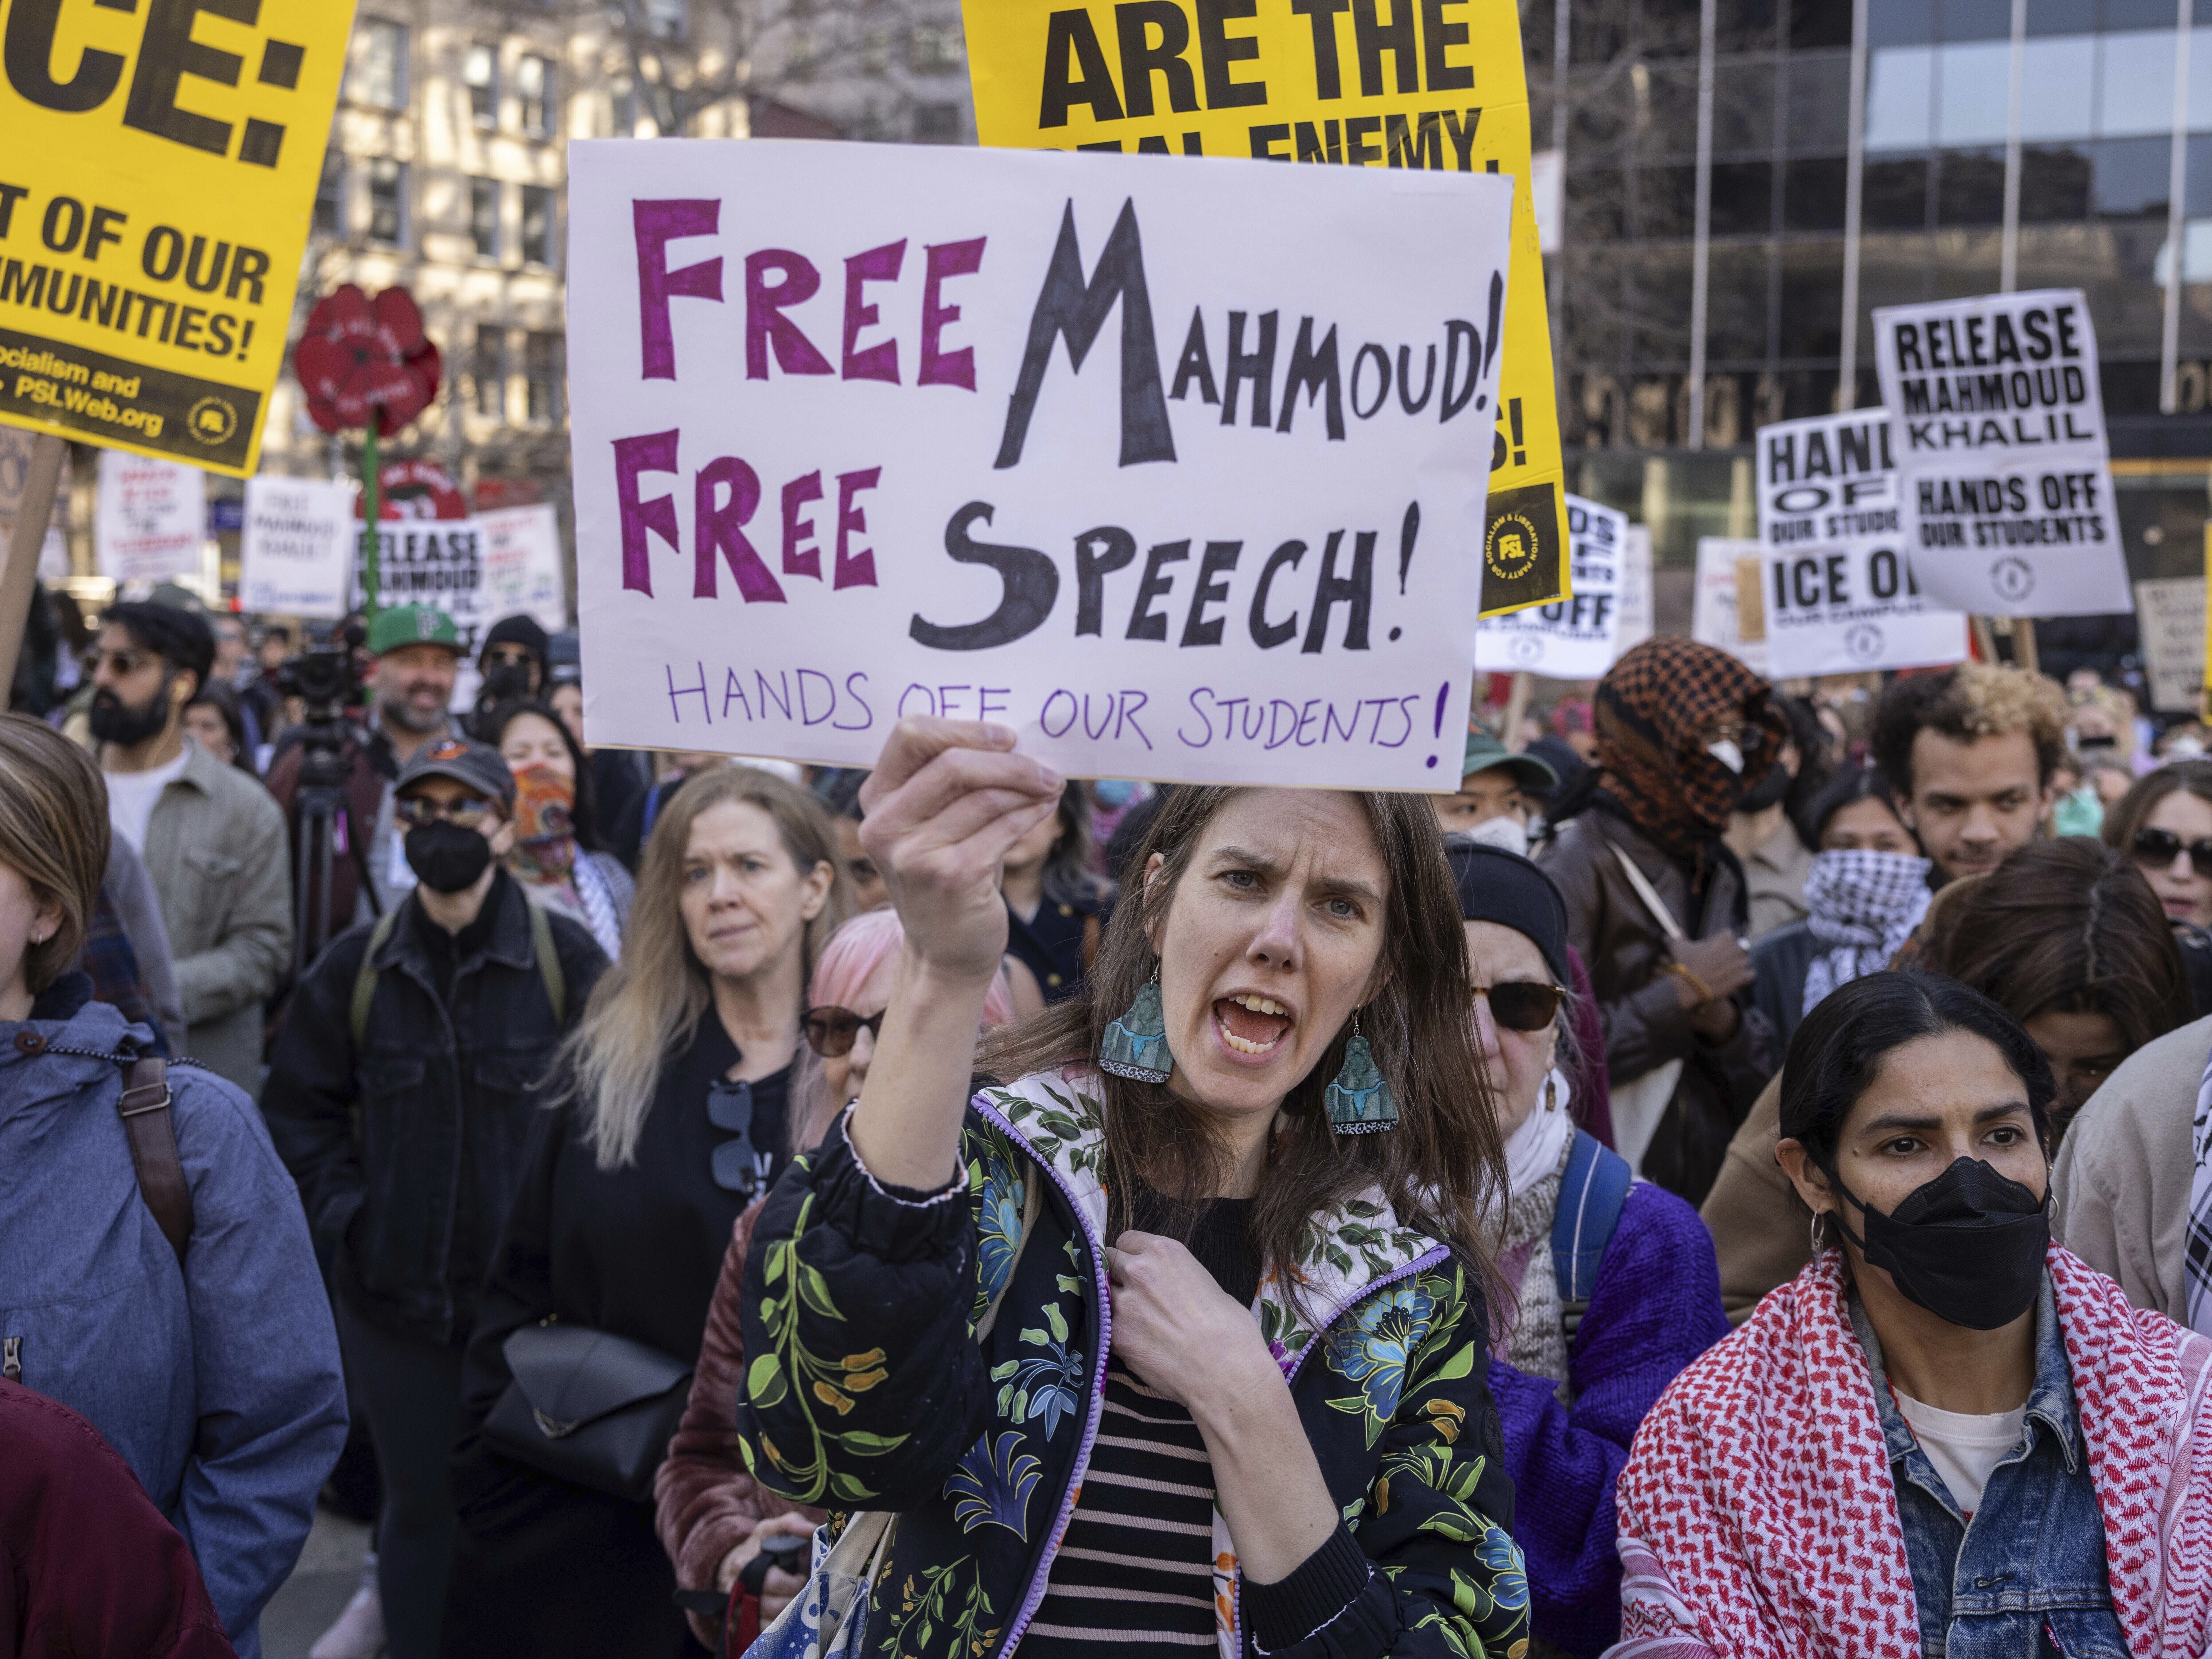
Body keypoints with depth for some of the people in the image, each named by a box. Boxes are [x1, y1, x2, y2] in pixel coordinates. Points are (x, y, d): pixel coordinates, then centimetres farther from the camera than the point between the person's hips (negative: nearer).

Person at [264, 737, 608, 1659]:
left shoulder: (567, 959, -6)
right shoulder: (357, 967, 3)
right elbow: (300, 1106, 11)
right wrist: (344, 1217, 1)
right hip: (396, 1290, 2)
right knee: (418, 1503, 13)